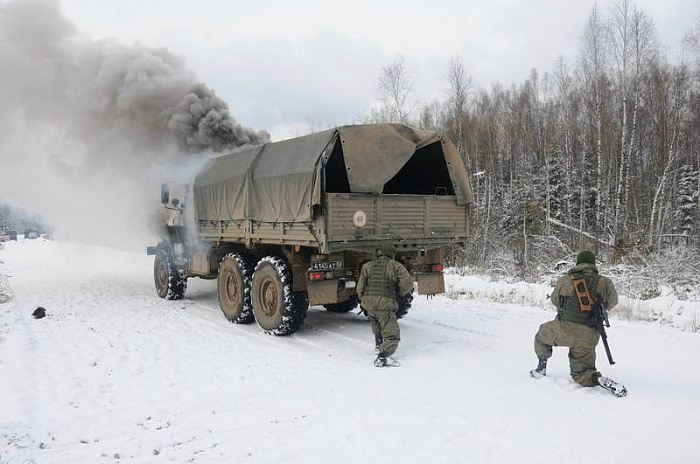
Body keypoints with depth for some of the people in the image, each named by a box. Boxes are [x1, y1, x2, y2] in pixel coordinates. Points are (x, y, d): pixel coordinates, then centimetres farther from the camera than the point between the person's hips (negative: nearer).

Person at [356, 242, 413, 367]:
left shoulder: (367, 266, 17)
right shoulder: (395, 266, 7)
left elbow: (360, 288, 13)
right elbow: (407, 282, -6)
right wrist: (400, 294, 12)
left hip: (368, 303, 5)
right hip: (385, 304, -5)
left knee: (376, 320, 37)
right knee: (392, 336, -2)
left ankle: (379, 344, 41)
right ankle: (382, 358, -22)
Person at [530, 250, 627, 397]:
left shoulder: (564, 280, 1)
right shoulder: (604, 283, 0)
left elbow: (555, 300, 16)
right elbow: (611, 303, 14)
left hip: (565, 329, -1)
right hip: (588, 338, 1)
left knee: (542, 334, 32)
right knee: (582, 373, 18)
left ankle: (541, 369, 30)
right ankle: (599, 379, -12)